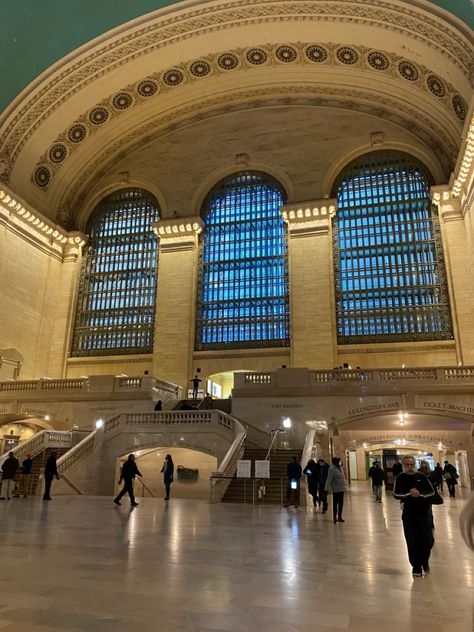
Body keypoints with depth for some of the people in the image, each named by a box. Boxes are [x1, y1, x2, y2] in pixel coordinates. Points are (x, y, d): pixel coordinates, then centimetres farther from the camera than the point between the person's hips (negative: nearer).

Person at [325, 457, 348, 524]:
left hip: (341, 488, 8)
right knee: (335, 503, 0)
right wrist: (327, 488, -21)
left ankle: (339, 517, 23)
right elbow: (329, 479, -19)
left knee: (341, 503, 13)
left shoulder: (340, 467, 10)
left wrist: (345, 484, 22)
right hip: (336, 489, -8)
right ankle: (335, 518, 9)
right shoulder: (331, 469, -16)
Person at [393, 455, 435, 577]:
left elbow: (432, 492, -3)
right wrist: (409, 494, -25)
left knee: (428, 540, 6)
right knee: (412, 543, 4)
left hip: (424, 513, 1)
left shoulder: (422, 476, -1)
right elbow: (396, 494, -10)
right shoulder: (400, 478, -3)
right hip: (408, 515, -1)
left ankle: (425, 561, 35)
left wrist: (420, 494, -20)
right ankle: (416, 567, 24)